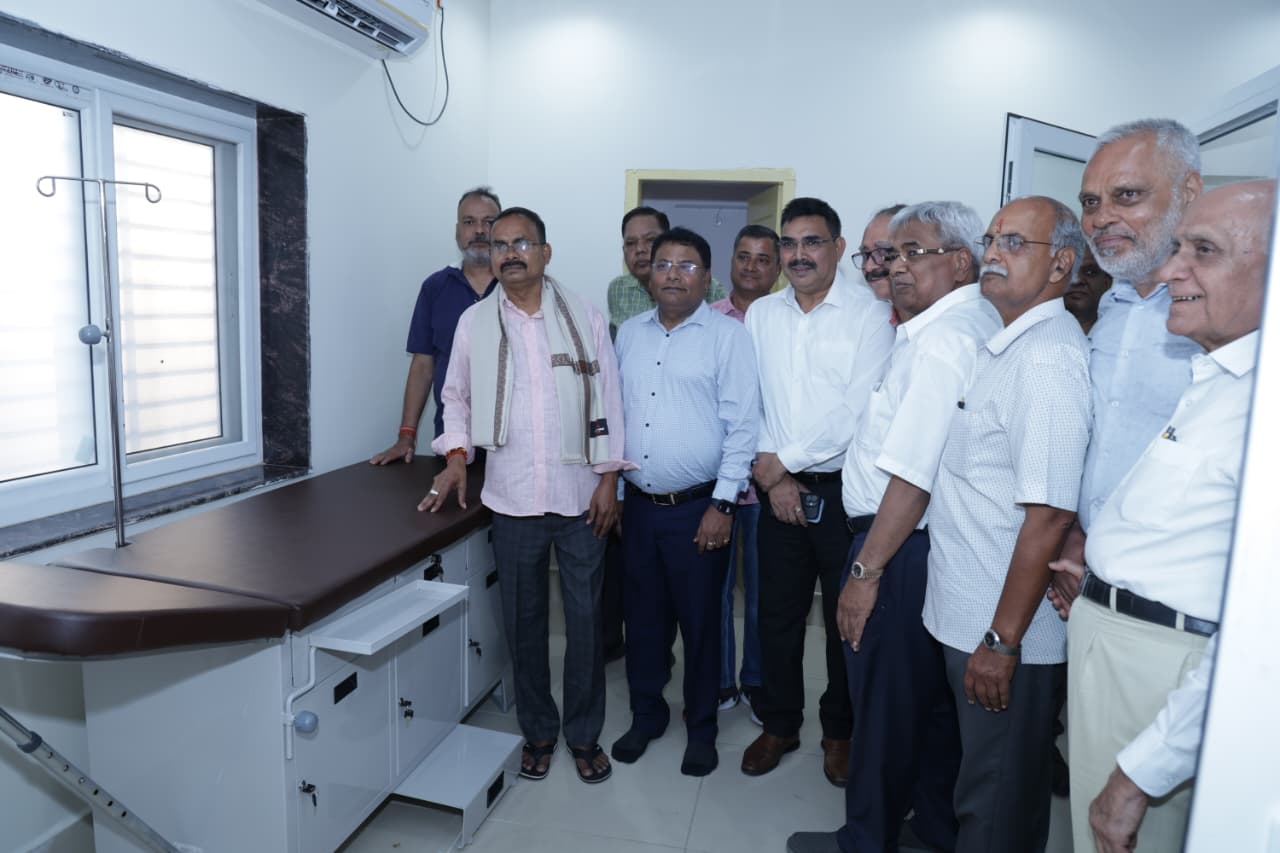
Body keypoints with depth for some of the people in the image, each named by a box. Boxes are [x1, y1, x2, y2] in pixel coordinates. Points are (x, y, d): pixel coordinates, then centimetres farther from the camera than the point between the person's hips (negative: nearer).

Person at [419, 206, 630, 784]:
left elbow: (608, 399, 1)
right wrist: (457, 454, -2)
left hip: (580, 497, -1)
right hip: (512, 499, 1)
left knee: (585, 619, 7)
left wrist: (609, 478, -3)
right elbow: (456, 396, 14)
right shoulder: (474, 322, 4)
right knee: (523, 621, 12)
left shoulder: (585, 318, 1)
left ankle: (585, 735, 27)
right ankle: (538, 731, 32)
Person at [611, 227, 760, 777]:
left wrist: (722, 505, -13)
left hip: (698, 507, -4)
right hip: (639, 504, 4)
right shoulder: (629, 333, 9)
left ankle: (701, 730, 29)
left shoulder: (728, 336, -6)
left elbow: (742, 425, -10)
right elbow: (614, 411, 13)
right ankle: (646, 716, 36)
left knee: (700, 622, 9)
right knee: (642, 617, 15)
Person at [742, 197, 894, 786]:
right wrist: (770, 476, -5)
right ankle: (779, 724, 32)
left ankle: (840, 730, 31)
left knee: (847, 617, 9)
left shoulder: (870, 314, -6)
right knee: (777, 614, 12)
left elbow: (858, 411, -15)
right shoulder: (761, 315, 7)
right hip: (779, 488, 3)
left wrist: (782, 460, -11)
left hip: (844, 489, -3)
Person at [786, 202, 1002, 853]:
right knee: (933, 697, 22)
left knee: (884, 704, 7)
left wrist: (867, 569, -20)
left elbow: (913, 473, -25)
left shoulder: (942, 339, -20)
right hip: (940, 541, 10)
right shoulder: (979, 323, 11)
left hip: (902, 547, -10)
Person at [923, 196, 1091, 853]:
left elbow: (1048, 517, -24)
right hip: (964, 619, 9)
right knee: (978, 780, 25)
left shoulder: (1048, 359, -20)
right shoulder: (1005, 345, 9)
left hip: (1005, 633, -8)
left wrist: (1002, 640, -20)